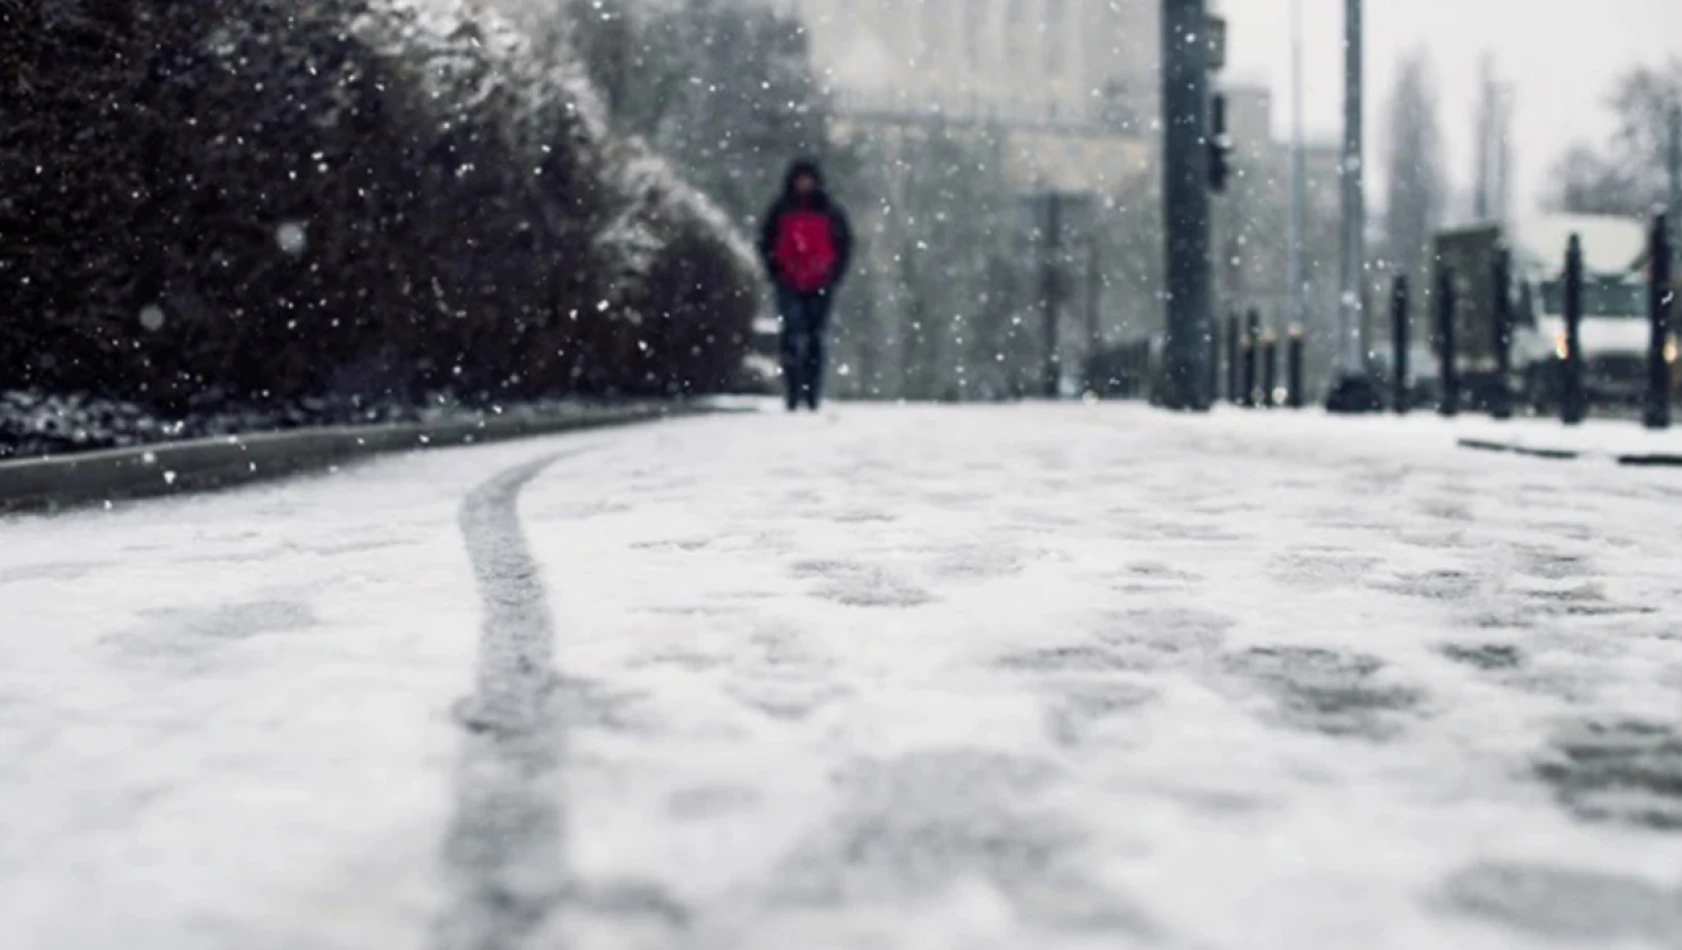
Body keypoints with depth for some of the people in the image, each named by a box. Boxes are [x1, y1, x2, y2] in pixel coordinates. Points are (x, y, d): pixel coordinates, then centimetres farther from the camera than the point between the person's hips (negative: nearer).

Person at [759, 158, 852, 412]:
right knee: (792, 338, -9)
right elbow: (766, 242, 11)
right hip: (789, 285, 0)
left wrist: (834, 273, 0)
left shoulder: (829, 211, 5)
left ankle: (813, 396, 10)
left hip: (820, 286, 1)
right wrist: (776, 271, -1)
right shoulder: (782, 211, 6)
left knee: (816, 340, 4)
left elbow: (845, 243, 10)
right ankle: (793, 394, -8)